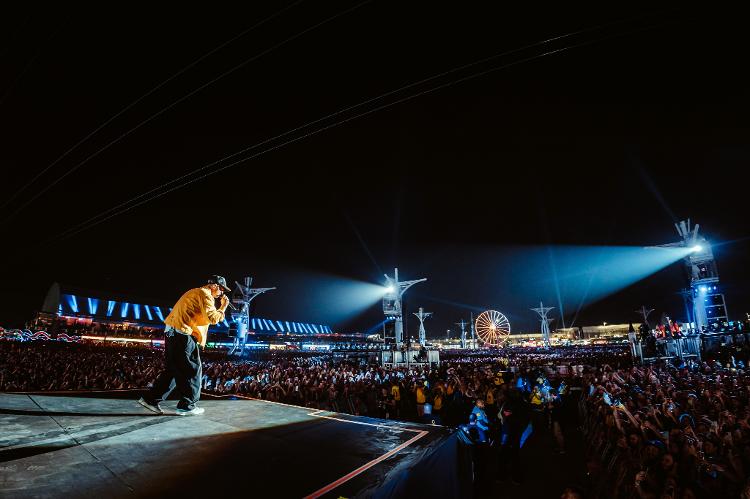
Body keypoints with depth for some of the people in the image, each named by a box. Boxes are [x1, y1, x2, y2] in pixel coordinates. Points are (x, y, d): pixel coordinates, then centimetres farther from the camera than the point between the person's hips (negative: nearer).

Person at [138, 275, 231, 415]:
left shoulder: (194, 292, 23)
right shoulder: (205, 294, -8)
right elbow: (213, 318, -17)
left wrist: (217, 307, 20)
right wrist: (223, 308, -3)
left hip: (172, 333, 10)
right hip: (183, 334, -10)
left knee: (174, 369, 16)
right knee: (193, 370, -1)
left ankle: (151, 399, 19)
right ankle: (187, 406, 6)